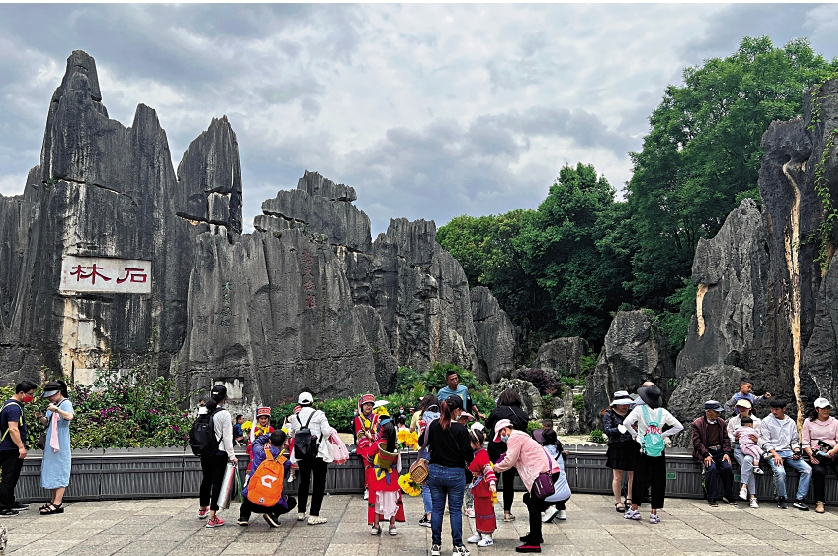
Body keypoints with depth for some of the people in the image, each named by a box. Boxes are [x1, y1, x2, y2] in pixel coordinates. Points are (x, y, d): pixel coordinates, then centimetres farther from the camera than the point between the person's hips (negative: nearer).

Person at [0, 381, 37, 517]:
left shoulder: (13, 404, 16)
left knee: (12, 478, 17)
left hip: (11, 449, 11)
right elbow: (13, 429, -25)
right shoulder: (14, 407, -18)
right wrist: (21, 447, -24)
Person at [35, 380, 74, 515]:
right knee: (51, 471, 12)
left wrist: (56, 410, -34)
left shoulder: (66, 403, -9)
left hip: (60, 444, -9)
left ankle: (58, 504, -9)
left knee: (59, 472, -8)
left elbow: (69, 416, -27)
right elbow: (46, 423, 18)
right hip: (50, 443, 9)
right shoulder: (52, 405, 16)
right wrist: (40, 417, 1)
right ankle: (53, 501, 20)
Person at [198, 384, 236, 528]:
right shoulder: (224, 414, -14)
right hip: (219, 453, -6)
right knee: (217, 482, 1)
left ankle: (202, 509, 44)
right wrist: (231, 455, -6)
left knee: (206, 480, 24)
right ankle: (212, 519, 1)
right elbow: (227, 437, -12)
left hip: (204, 452, 6)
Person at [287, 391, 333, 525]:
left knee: (304, 482, 19)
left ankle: (301, 512, 28)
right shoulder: (318, 414, -6)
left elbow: (291, 434, 18)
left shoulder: (295, 417, 6)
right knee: (319, 484, 0)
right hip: (318, 454, -5)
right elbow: (327, 432, -10)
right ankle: (314, 516, -3)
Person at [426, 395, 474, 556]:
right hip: (455, 473, -4)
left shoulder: (433, 425, -4)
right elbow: (467, 453, -13)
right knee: (456, 510, 7)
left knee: (437, 508, 13)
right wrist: (469, 459, 9)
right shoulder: (460, 429, -17)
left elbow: (424, 443, 10)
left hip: (435, 471, 4)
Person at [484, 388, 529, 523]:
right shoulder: (524, 415, -1)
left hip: (495, 450, -2)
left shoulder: (497, 411, -8)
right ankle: (507, 512, 15)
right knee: (509, 482, 11)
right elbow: (523, 432, 7)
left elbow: (487, 425, 5)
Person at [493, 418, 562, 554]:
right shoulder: (520, 437, 27)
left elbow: (509, 462, -9)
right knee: (530, 500, 20)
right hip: (550, 471, 11)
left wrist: (495, 467, 5)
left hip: (545, 471, -11)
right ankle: (535, 535, 31)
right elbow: (515, 461, 22)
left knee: (534, 505, -8)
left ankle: (534, 543, -8)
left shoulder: (514, 438, -5)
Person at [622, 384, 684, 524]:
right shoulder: (663, 412, 3)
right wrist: (664, 435, 5)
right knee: (658, 481, 6)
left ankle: (635, 509, 14)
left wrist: (634, 434, -3)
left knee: (639, 479, 7)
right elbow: (679, 426, 6)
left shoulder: (640, 409, -6)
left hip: (643, 450, -2)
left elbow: (626, 422, -17)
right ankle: (654, 514, 8)